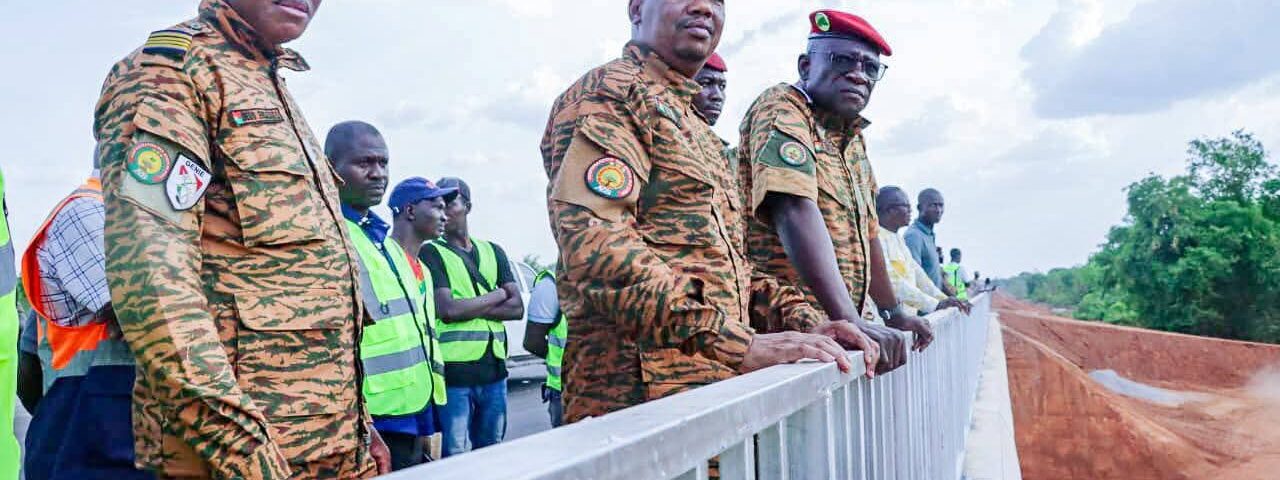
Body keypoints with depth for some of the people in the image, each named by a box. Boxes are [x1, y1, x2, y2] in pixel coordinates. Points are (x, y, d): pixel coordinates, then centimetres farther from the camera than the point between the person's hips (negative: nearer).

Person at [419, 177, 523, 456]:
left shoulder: (493, 252, 14)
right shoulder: (431, 252, -1)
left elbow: (517, 308, 4)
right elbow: (447, 310, -15)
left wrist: (469, 308, -9)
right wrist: (497, 295, -2)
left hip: (494, 369, 5)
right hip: (453, 371, -5)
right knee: (457, 458, -4)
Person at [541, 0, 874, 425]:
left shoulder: (700, 133, 23)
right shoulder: (607, 93, -6)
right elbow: (594, 243, -21)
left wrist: (801, 320, 7)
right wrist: (737, 344, -26)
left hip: (717, 385, 8)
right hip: (639, 392, -8)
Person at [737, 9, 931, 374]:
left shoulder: (853, 138, 16)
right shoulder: (782, 108, -9)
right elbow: (795, 212, -24)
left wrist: (893, 313, 26)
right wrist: (851, 320, -32)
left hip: (842, 332, 8)